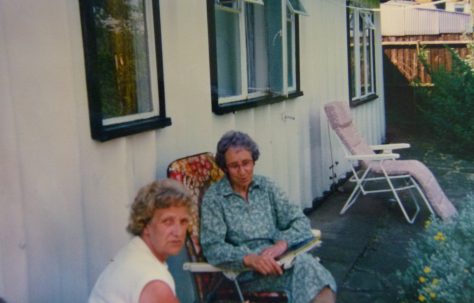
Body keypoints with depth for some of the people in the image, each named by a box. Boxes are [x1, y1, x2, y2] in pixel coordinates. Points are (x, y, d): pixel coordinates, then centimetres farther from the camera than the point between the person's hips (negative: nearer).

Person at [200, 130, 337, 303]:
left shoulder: (266, 186, 11)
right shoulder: (213, 197, 0)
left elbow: (300, 221, 5)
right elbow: (212, 248, -9)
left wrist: (283, 243, -16)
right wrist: (249, 258, -26)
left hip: (277, 258, 4)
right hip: (245, 269, -4)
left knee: (305, 263, -32)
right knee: (302, 266, -32)